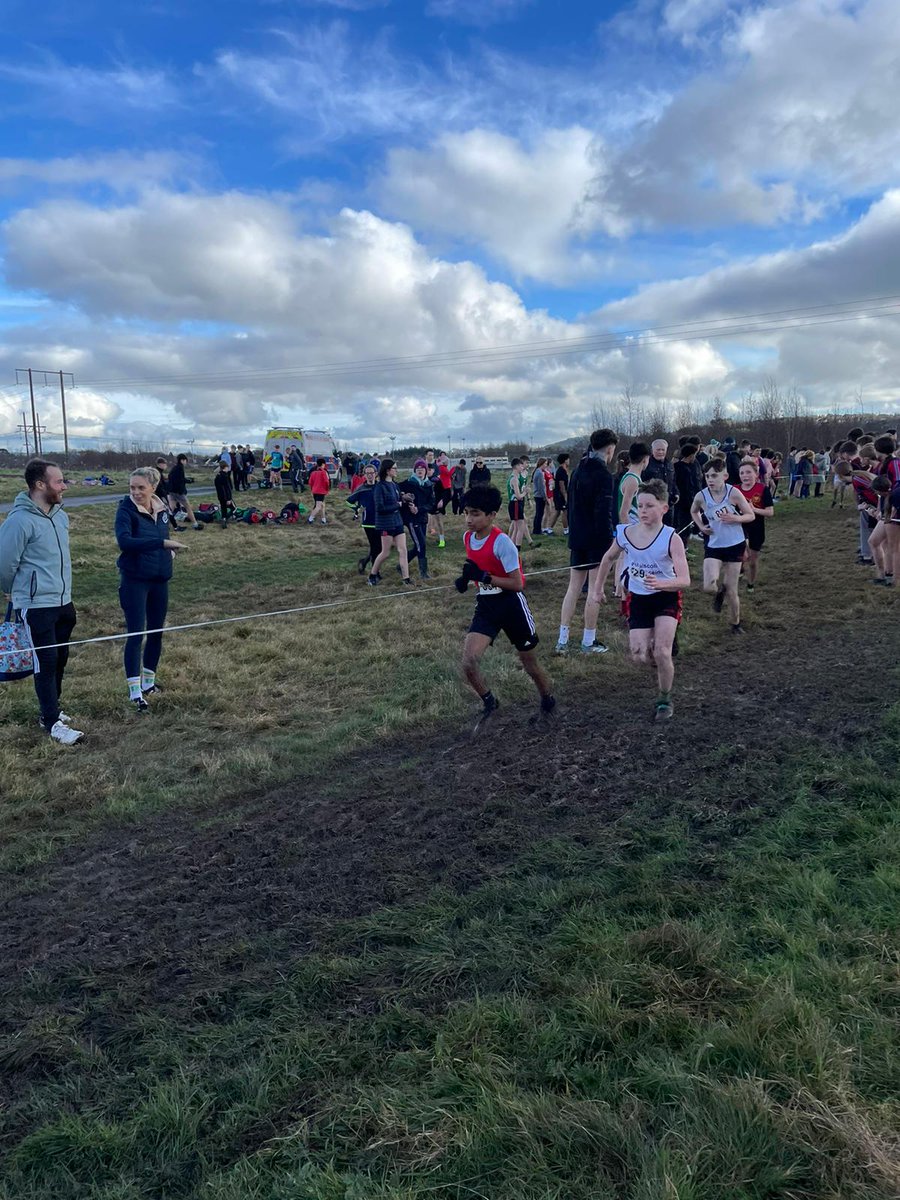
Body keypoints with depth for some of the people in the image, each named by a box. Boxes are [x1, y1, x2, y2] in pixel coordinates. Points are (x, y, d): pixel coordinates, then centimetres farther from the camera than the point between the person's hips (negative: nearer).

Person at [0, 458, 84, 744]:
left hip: (62, 603, 7)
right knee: (47, 661, -2)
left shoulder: (60, 515, 6)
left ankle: (50, 709, 31)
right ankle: (53, 723, 6)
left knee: (60, 658, 15)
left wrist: (65, 594, 18)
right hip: (36, 606, -7)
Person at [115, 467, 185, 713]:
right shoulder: (126, 510, -13)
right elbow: (124, 541, -29)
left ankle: (148, 681, 30)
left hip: (160, 579, 6)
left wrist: (171, 549, 0)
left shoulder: (162, 509, 5)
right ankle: (135, 692, 1)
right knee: (135, 634, -6)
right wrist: (162, 543, -33)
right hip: (135, 580, -6)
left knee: (156, 632, 13)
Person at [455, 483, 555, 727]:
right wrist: (468, 577, 0)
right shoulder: (467, 537, -1)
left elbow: (517, 583, -22)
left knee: (529, 663, 12)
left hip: (511, 604, -5)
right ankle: (489, 703, 12)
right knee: (469, 662, -13)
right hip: (486, 605, 5)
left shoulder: (502, 542, -22)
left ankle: (548, 703, 39)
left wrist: (484, 577, -28)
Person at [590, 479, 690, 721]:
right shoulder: (626, 534, -9)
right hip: (638, 599, 3)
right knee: (639, 656, -5)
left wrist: (661, 584, -45)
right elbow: (608, 558, 13)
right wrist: (598, 588, 16)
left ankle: (665, 699, 11)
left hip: (666, 598, -3)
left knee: (662, 653, -16)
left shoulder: (671, 539, -20)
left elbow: (685, 580, -27)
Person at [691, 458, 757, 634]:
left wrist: (735, 518, -24)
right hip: (714, 546, 1)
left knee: (731, 590, 5)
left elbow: (751, 515, -5)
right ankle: (720, 590, 21)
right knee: (709, 586, -18)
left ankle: (736, 623, 29)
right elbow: (694, 511, 14)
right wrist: (701, 526, -3)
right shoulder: (701, 496, -10)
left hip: (735, 545, -1)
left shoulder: (733, 493, -14)